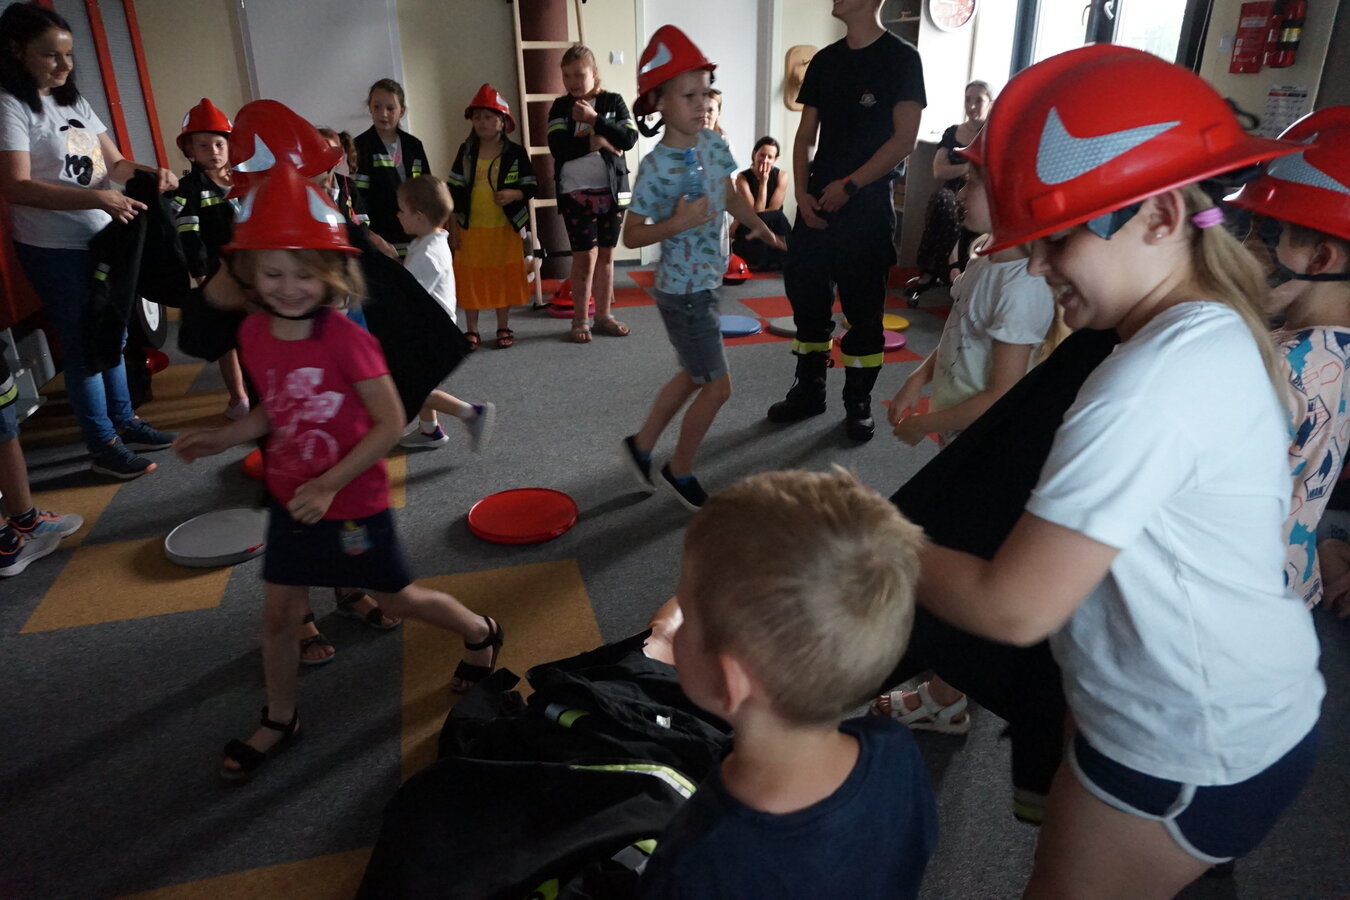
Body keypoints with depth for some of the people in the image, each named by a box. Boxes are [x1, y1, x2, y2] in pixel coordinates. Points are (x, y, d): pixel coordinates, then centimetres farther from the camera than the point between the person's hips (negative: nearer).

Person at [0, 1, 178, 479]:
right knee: (83, 345, -1)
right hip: (55, 251, -8)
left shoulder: (74, 101, 11)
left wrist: (151, 173, -11)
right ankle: (104, 448, 9)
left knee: (113, 335, 17)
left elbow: (114, 164, 12)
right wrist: (98, 198, -33)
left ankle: (123, 421, 32)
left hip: (102, 239, 8)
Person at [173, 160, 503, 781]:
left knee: (398, 598, 12)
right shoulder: (254, 334, -4)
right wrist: (221, 439, -3)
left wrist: (328, 485, -24)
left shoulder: (346, 338, -24)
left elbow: (390, 423, -22)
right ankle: (280, 720, 36)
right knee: (279, 613, 13)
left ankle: (481, 633, 39)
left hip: (353, 502, -5)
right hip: (290, 501, 6)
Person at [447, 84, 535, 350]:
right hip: (471, 228, 2)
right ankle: (472, 331, 17)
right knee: (470, 279, 6)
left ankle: (504, 329, 21)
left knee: (503, 278, 8)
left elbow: (531, 186, 0)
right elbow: (454, 190, 5)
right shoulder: (466, 151, 3)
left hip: (504, 229, -2)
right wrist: (453, 227, 1)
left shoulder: (516, 153, -3)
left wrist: (514, 194, -22)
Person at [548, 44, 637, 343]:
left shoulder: (613, 102, 4)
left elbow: (629, 138, -12)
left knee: (606, 254, 9)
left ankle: (604, 315, 19)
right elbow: (559, 148, -13)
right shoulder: (560, 107, 2)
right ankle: (580, 319, 6)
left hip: (612, 190, 2)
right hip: (576, 192, -2)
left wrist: (594, 120, -16)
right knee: (585, 256, -5)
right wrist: (596, 142, -15)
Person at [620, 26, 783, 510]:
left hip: (704, 282, 8)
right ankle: (680, 470, 20)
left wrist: (763, 229, 22)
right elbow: (631, 235, -14)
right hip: (683, 290, -8)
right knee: (718, 385, 0)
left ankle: (641, 444, 36)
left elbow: (730, 195, 18)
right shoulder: (656, 166, -20)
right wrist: (677, 223, -27)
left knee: (694, 375, 20)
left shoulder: (711, 142, 1)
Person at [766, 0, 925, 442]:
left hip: (867, 205, -5)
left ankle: (859, 402, 13)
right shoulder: (825, 60, 12)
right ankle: (809, 391, 23)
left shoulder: (901, 58, -3)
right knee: (806, 296, 8)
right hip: (818, 202, 5)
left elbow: (904, 139, -11)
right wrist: (803, 193, -2)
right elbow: (805, 135, 12)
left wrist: (849, 186, -14)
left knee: (863, 307, 1)